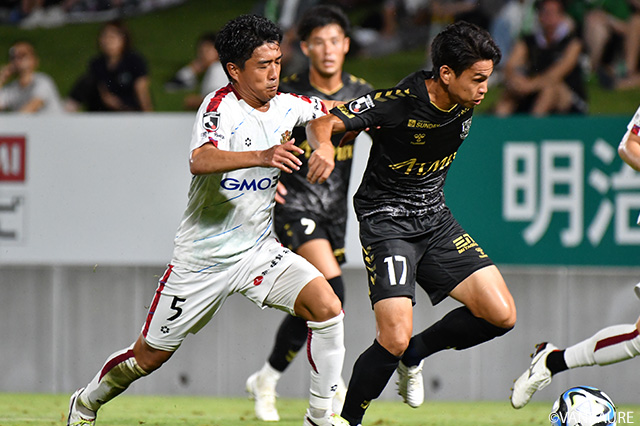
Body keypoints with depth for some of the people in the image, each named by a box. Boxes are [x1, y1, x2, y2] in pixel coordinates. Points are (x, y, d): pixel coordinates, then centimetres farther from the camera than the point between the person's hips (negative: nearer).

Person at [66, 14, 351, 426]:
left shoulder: (286, 106, -2)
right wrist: (262, 156, -56)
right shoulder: (220, 106, -20)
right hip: (202, 259, -4)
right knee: (150, 355, 7)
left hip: (258, 249, 4)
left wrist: (325, 145, -4)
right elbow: (200, 161, -40)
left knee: (328, 306, -18)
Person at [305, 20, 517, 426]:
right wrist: (323, 148, -39)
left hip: (436, 221, 6)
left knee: (501, 316, -5)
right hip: (387, 222, -6)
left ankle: (414, 355, 18)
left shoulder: (466, 102, -4)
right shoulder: (398, 103, -22)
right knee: (394, 339, -20)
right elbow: (322, 122, -19)